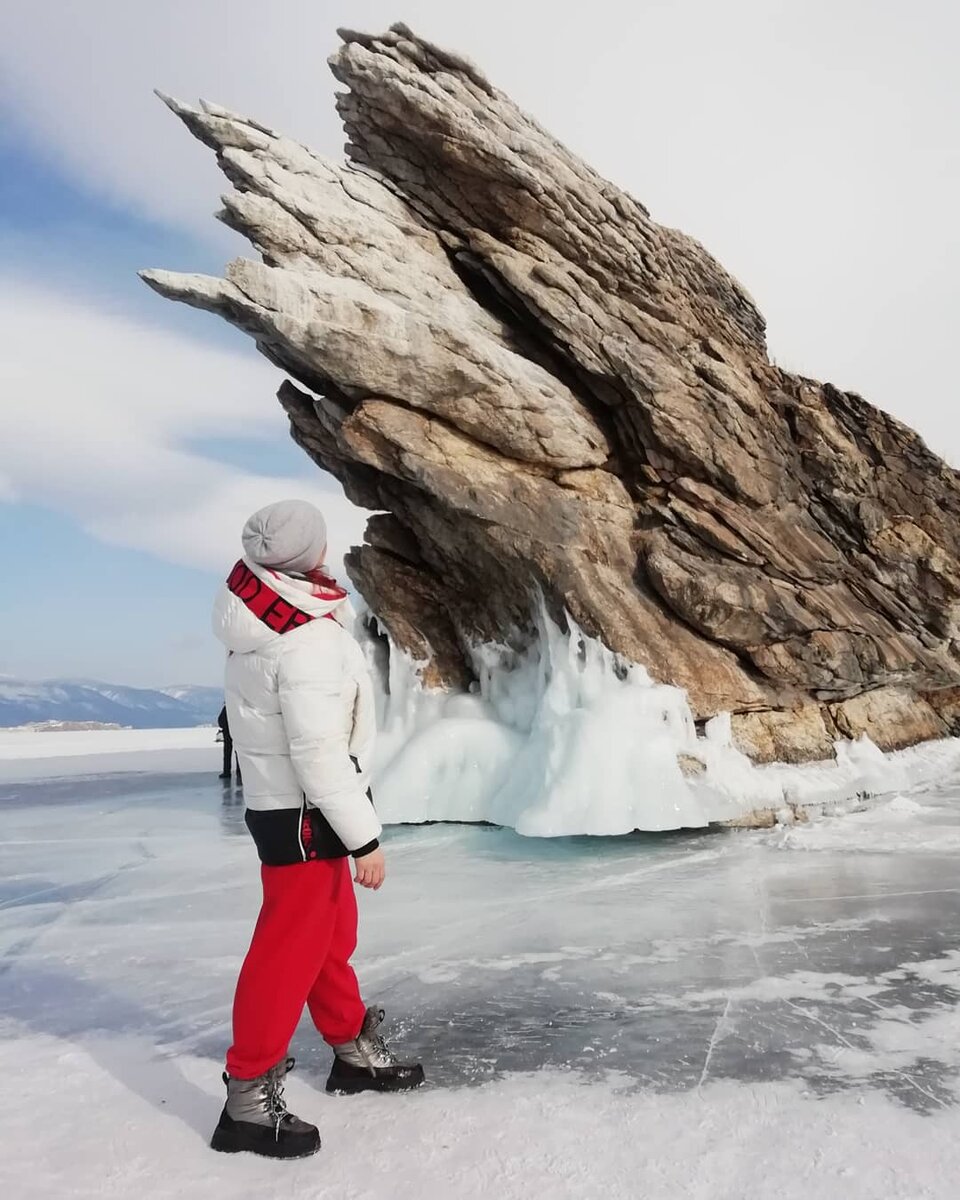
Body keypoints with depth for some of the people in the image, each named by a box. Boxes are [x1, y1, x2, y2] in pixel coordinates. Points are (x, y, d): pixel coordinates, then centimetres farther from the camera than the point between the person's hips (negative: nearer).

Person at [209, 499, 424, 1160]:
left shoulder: (262, 605, -1)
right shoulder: (310, 642, -28)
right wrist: (364, 837, -19)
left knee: (333, 932, 21)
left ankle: (355, 1050, 39)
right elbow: (321, 754, -26)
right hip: (302, 814, -9)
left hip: (283, 801, 9)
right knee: (293, 948, 3)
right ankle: (248, 1100, 17)